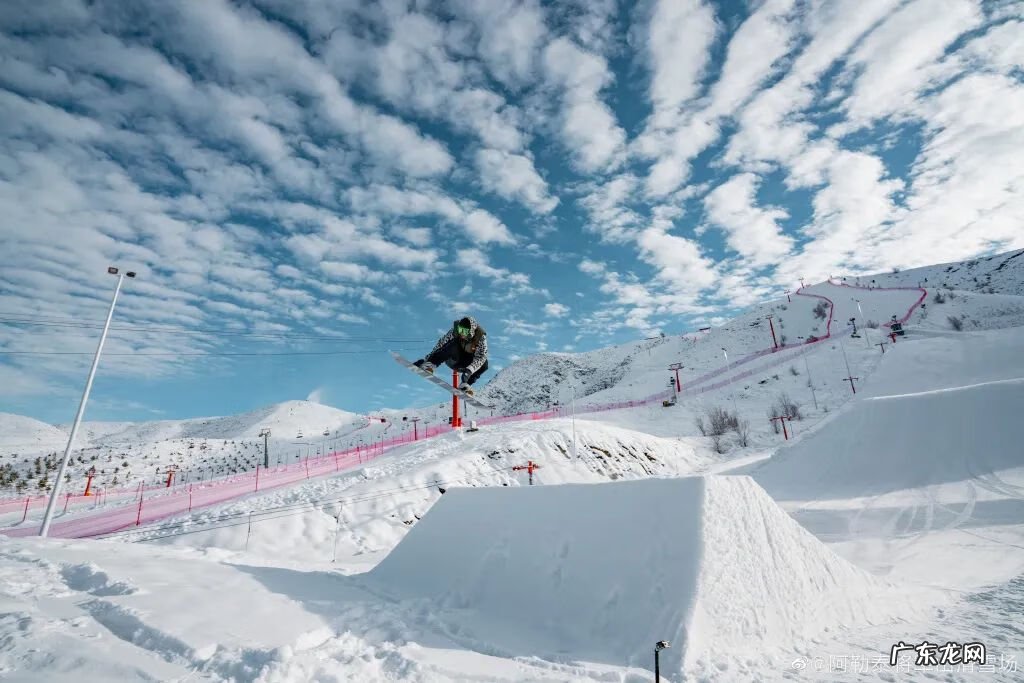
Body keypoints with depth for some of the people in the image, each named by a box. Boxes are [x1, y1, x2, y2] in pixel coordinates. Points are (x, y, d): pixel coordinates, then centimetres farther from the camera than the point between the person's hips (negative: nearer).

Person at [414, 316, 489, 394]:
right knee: (455, 343, -35)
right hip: (452, 359, -1)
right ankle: (429, 364, -37)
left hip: (466, 364, 1)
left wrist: (470, 370, -48)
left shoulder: (481, 337, -24)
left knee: (484, 364, -30)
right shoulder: (455, 331, -22)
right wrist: (428, 357, -23)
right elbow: (441, 344, -18)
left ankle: (464, 385, -24)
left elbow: (481, 356, -33)